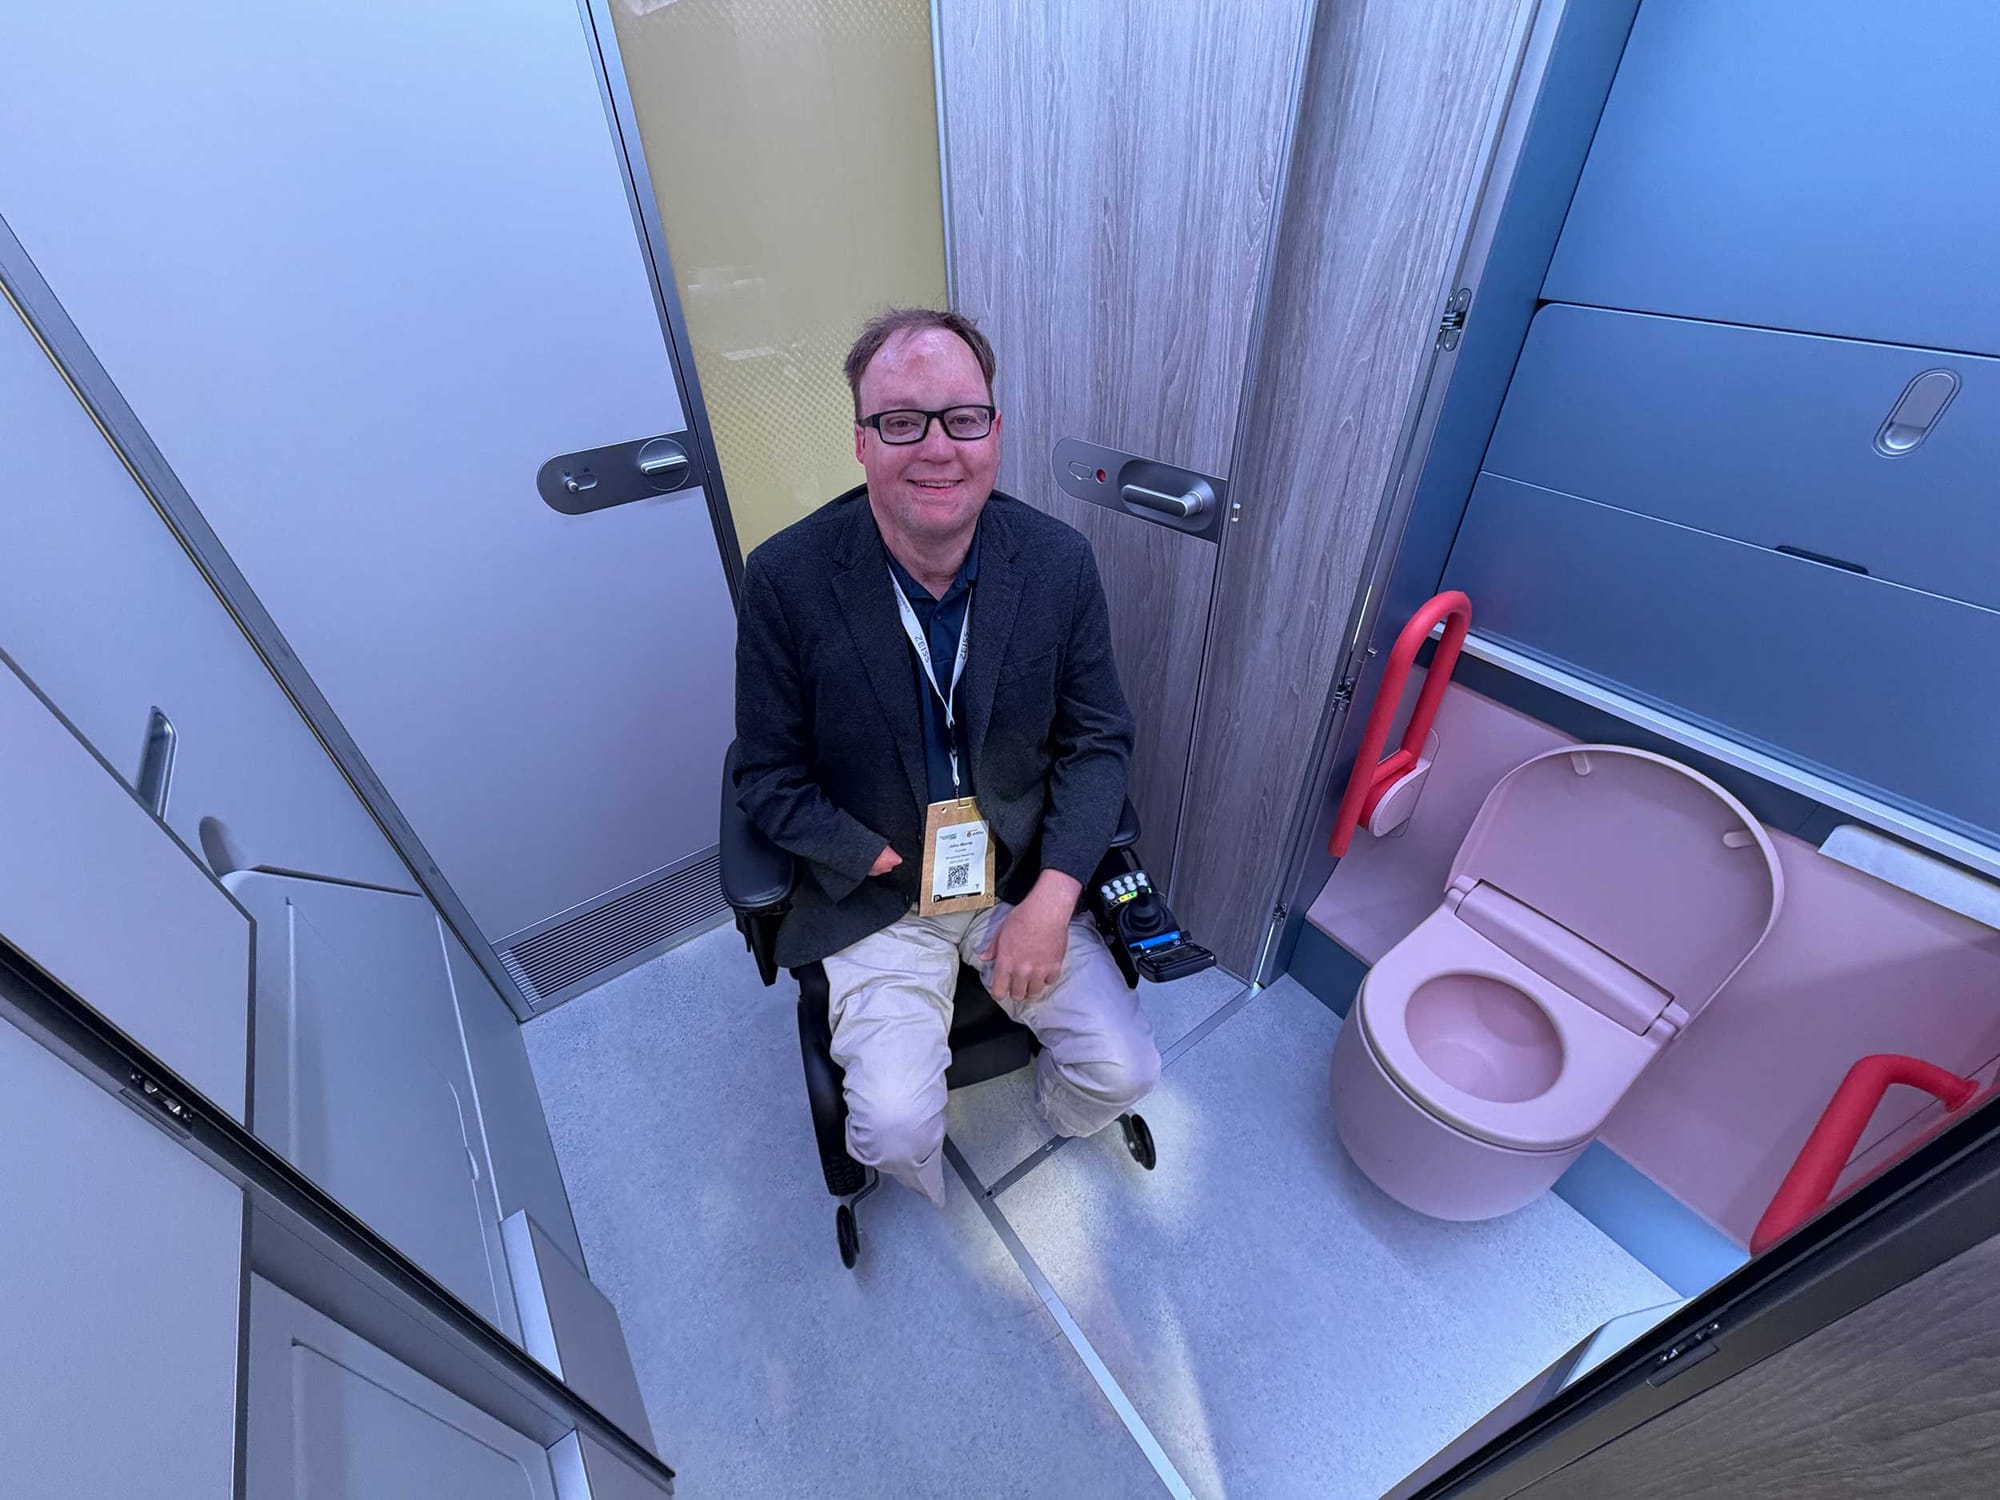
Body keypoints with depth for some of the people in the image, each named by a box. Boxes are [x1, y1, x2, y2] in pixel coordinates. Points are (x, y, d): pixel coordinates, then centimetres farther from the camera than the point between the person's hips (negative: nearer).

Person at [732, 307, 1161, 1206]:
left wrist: (1050, 897, -14)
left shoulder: (1059, 561, -10)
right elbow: (769, 779, -8)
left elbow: (1099, 739, -3)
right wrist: (897, 865, -15)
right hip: (878, 897, -1)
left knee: (1123, 1071, -4)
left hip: (1025, 878, 2)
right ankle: (921, 1188, 28)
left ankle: (1053, 1115, 36)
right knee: (895, 1124, -13)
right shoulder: (786, 577, -16)